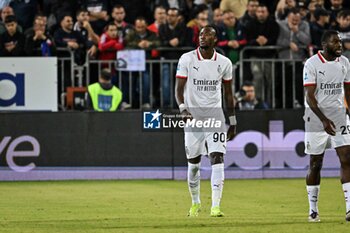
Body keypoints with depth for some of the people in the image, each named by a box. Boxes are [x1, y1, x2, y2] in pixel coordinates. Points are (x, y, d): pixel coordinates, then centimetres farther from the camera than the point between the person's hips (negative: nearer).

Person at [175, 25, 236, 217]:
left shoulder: (224, 63, 3)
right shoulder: (187, 59, -3)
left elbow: (228, 93, 12)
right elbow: (179, 88, -5)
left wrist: (233, 122, 13)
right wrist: (183, 109, -23)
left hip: (214, 114, 0)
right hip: (193, 114, 0)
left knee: (217, 158, -13)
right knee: (193, 162, 7)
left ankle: (215, 206, -16)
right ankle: (195, 203, 28)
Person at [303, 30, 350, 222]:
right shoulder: (312, 64, -11)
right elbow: (310, 97, -15)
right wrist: (324, 120, -24)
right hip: (317, 118, -4)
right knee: (315, 164, 3)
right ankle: (313, 210, 14)